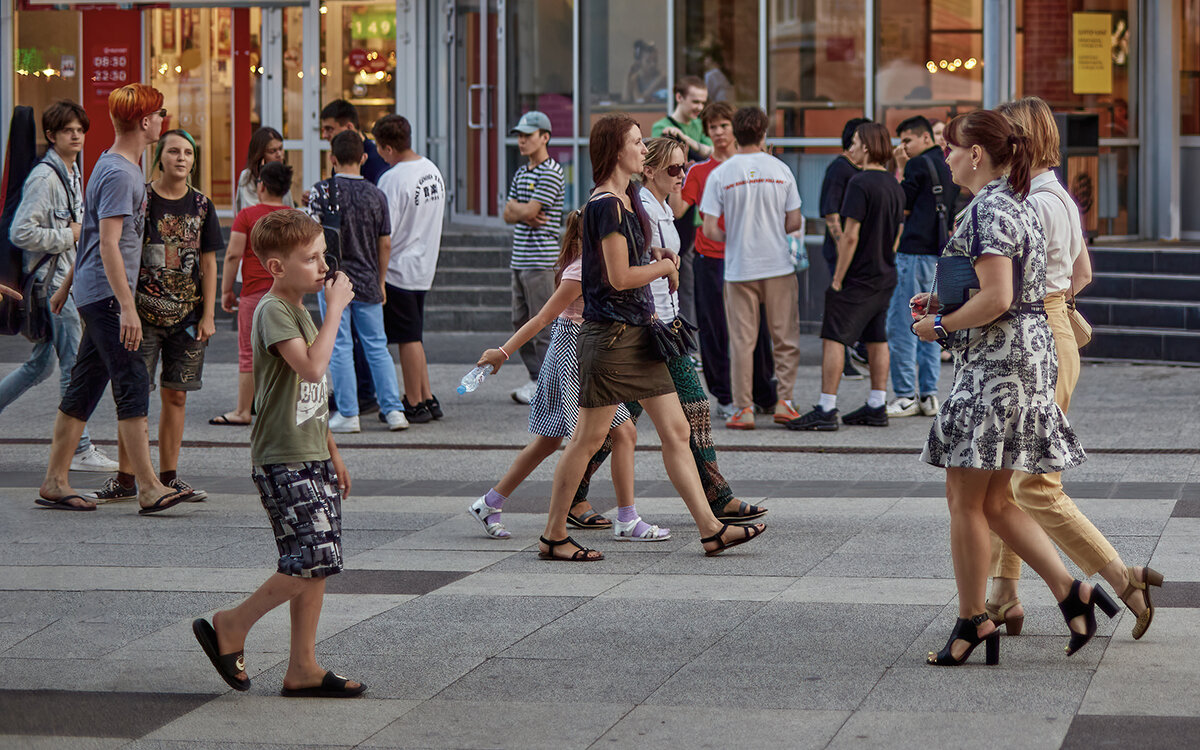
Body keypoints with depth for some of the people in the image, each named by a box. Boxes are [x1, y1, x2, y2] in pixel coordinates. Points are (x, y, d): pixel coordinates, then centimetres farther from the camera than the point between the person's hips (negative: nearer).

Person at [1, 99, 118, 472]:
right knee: (74, 366, -6)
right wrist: (69, 236, -16)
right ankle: (79, 450, -2)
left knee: (41, 364, 14)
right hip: (50, 282, -9)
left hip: (66, 279, 9)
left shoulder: (72, 173, 14)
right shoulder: (44, 177, -16)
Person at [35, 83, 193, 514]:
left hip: (94, 296, 10)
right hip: (106, 294, -10)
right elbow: (108, 243, -21)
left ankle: (54, 483, 13)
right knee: (133, 385, -11)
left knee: (84, 388, 10)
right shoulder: (119, 174, -15)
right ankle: (149, 489, -13)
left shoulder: (120, 167, 16)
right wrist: (127, 307, -24)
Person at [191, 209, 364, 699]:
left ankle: (303, 668, 10)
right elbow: (312, 367, -28)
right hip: (283, 461, -9)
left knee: (315, 566, 6)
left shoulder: (300, 309, 17)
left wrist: (332, 453, 25)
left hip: (311, 457, 9)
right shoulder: (273, 310, -13)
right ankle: (232, 627, 1)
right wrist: (336, 308, -20)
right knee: (312, 562, -14)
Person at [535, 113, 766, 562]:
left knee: (676, 431, 7)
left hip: (639, 331, 10)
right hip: (610, 335, -10)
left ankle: (711, 530, 8)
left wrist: (654, 255, 13)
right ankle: (553, 537, 8)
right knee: (589, 438, -1)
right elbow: (619, 277, -21)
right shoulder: (606, 205, -16)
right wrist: (664, 267, -5)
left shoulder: (627, 197, 14)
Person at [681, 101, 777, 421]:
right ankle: (725, 397, 8)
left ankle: (763, 394, 12)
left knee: (755, 326, 1)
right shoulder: (699, 171, 5)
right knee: (714, 331, 0)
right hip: (710, 259, 0)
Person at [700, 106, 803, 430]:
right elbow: (794, 222, 2)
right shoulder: (780, 170, -1)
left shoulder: (720, 174, -5)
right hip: (778, 266, 1)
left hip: (739, 268, -1)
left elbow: (710, 229, -7)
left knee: (742, 341, 5)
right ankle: (784, 401, 4)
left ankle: (743, 409, 6)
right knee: (785, 339, 10)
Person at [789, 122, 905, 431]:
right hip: (885, 277, 8)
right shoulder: (895, 186, 9)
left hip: (858, 278, -8)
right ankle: (876, 408, 17)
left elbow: (851, 236, -20)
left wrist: (837, 279, -15)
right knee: (876, 339, 14)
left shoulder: (860, 184, -17)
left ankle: (826, 410, -9)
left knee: (833, 338, -5)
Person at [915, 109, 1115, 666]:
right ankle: (1070, 592, 8)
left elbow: (996, 299, -24)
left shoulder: (988, 209, -16)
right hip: (1026, 354, 10)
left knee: (966, 499, -1)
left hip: (996, 362, -10)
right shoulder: (1016, 203, 16)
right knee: (992, 500, 13)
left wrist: (939, 324, -11)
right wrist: (943, 303, 15)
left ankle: (972, 621, 6)